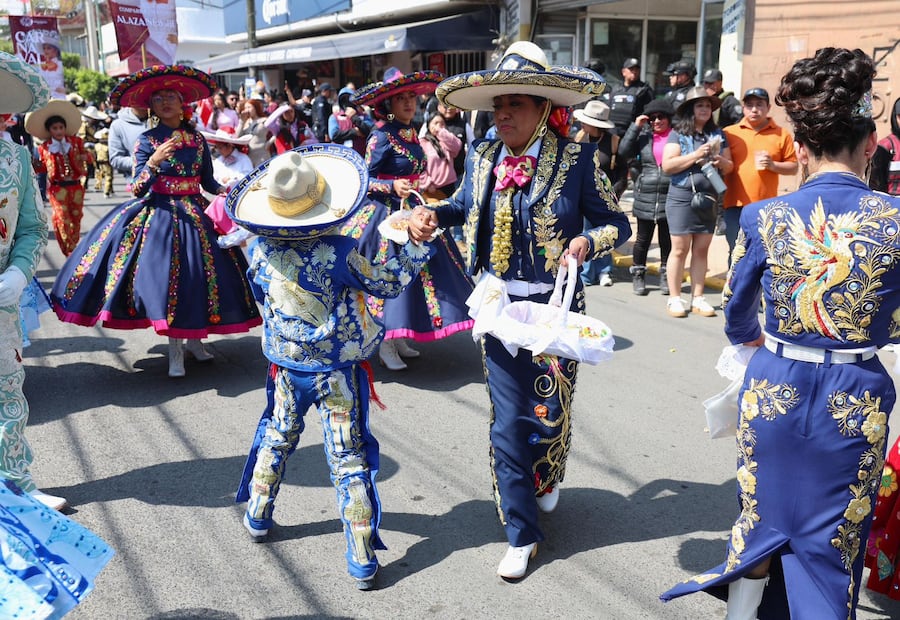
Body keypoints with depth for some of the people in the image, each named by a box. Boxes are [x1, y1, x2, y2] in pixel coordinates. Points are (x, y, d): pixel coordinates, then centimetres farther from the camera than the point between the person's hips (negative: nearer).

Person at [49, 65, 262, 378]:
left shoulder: (197, 138, 7)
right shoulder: (147, 140, -3)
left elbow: (208, 180, 10)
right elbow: (137, 189, -10)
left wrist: (224, 191, -9)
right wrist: (153, 161, -25)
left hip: (194, 213, 3)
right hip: (157, 214, -3)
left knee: (199, 274, 3)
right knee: (165, 275, -7)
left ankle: (194, 338, 22)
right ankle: (175, 350, 5)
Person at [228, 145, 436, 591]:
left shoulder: (260, 251, -11)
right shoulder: (338, 252, -23)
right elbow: (386, 284, -10)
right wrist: (417, 244, 0)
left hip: (287, 366, 4)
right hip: (338, 370, -4)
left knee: (276, 437, 27)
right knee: (349, 457, 3)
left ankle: (258, 518, 43)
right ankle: (362, 561, 9)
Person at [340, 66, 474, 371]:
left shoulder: (411, 132, 10)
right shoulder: (381, 136, -13)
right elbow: (365, 180, -15)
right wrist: (394, 187, -28)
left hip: (412, 211, 8)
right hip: (388, 214, -8)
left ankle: (398, 339, 19)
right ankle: (385, 346, 4)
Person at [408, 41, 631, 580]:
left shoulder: (577, 159, -9)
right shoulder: (483, 158, 2)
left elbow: (618, 224, -1)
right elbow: (463, 205, 21)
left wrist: (588, 242, -21)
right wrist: (431, 215, 2)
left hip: (555, 307, -2)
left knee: (550, 410, 12)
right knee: (508, 421, 4)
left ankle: (547, 479, 48)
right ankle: (522, 533, 21)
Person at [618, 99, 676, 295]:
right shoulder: (644, 136, 6)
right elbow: (623, 152, -4)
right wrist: (635, 127, -5)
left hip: (669, 197, -1)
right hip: (645, 197, 2)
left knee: (667, 240, 10)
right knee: (643, 239, 10)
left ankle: (665, 276, 24)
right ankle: (638, 275, 24)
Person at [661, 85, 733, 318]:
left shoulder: (717, 134, 12)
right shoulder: (678, 134, 0)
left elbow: (730, 166, 14)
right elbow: (667, 165, -10)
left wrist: (720, 162, -8)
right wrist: (696, 155, -14)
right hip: (682, 197, -4)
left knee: (701, 249, 7)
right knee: (680, 249, -2)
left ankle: (698, 298, 13)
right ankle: (674, 298, 6)